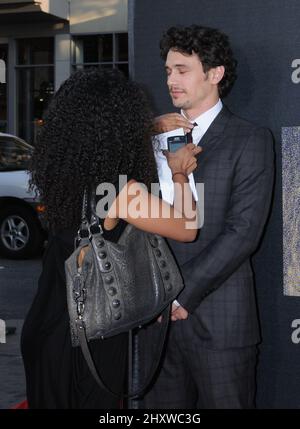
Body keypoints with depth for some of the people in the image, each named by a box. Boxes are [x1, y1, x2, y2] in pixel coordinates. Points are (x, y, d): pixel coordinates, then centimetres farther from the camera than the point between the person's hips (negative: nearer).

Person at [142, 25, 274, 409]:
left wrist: (182, 294, -14)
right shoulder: (159, 132, 14)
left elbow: (243, 232, -12)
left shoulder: (249, 140, -2)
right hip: (157, 314, 5)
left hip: (217, 319, -4)